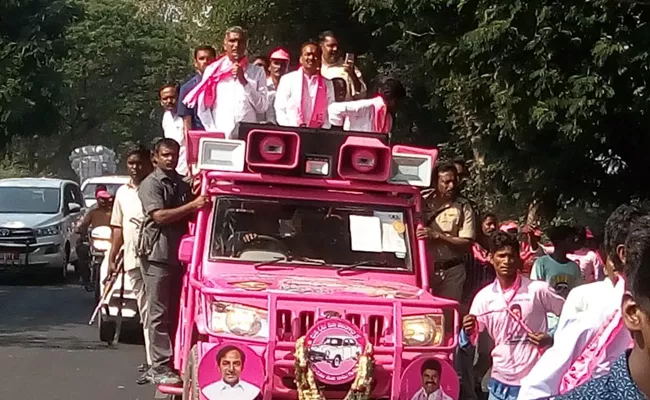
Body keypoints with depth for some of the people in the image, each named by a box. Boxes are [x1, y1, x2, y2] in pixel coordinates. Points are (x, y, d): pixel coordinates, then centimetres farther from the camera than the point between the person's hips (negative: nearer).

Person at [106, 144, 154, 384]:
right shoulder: (123, 192, 18)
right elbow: (119, 228, 20)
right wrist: (112, 258, 16)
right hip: (132, 260, 6)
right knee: (145, 312, 11)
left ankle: (154, 363, -12)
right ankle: (153, 360, 19)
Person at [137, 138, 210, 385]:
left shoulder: (182, 185, 18)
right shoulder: (151, 184, -5)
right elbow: (160, 216, -17)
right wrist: (192, 205, -21)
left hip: (178, 256, 7)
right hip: (157, 255, -7)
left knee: (172, 312, 10)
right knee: (159, 313, -7)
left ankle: (171, 363, 16)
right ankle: (160, 368, -7)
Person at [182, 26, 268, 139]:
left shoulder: (257, 72, 11)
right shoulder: (212, 70, 11)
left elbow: (262, 107, 2)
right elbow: (203, 107, 7)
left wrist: (244, 81, -4)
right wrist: (213, 132, -4)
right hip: (219, 137, 0)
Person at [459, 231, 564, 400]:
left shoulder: (538, 290, -7)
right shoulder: (484, 296, 1)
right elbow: (471, 339, 4)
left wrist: (552, 338, -12)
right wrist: (468, 332, -19)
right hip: (501, 380, 3)